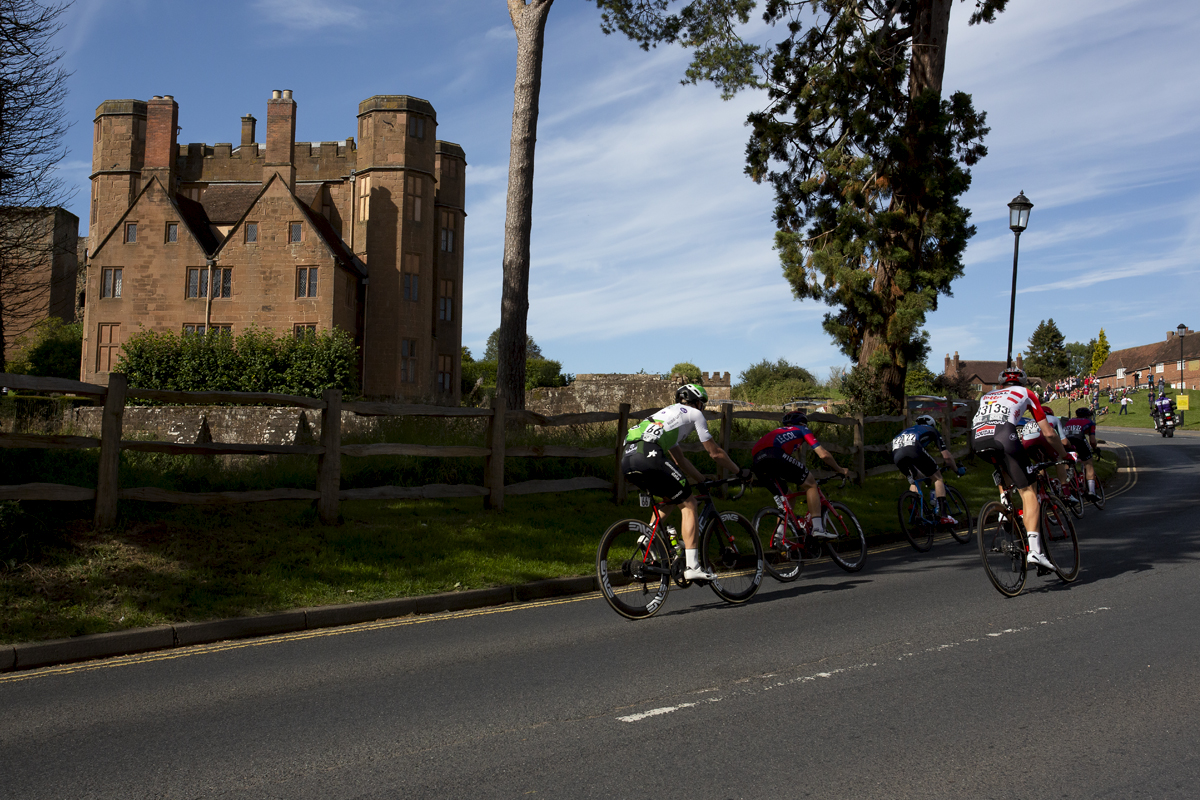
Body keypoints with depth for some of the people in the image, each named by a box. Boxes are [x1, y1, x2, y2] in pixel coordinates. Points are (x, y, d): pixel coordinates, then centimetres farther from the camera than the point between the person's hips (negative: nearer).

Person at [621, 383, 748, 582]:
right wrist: (740, 472, 31)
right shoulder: (694, 414, 17)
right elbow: (715, 453, 18)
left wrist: (702, 480, 45)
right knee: (688, 504, 2)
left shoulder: (669, 412, 38)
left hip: (627, 459, 8)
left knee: (670, 499, 28)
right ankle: (692, 567, -5)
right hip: (648, 455, -8)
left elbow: (679, 458, 41)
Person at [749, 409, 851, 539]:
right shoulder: (802, 429, 25)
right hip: (775, 456, -7)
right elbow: (823, 454, 16)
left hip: (757, 464, 7)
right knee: (810, 483, 9)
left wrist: (807, 475, 57)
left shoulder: (779, 431, 43)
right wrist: (839, 470, 30)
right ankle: (818, 528, 0)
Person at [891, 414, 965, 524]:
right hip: (914, 451, -5)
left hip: (896, 455, 5)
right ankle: (943, 515, 4)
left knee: (914, 480, 30)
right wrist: (957, 469, 41)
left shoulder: (908, 430, 44)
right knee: (937, 478, 14)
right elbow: (946, 456, 25)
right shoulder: (931, 430, 31)